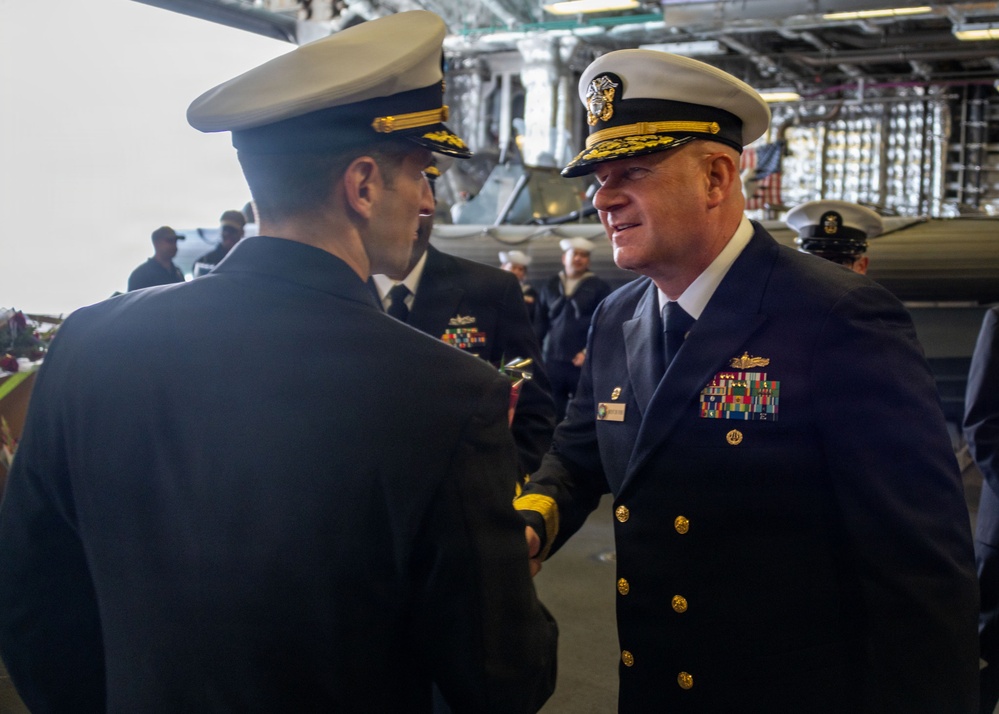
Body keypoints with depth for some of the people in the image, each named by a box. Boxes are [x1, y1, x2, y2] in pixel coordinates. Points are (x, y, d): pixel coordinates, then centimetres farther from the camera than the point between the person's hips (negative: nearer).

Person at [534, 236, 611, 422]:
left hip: (584, 362, -3)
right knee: (553, 414, 5)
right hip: (552, 360, 3)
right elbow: (540, 323, 14)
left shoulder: (599, 287, 3)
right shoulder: (549, 286, 12)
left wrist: (589, 352, -12)